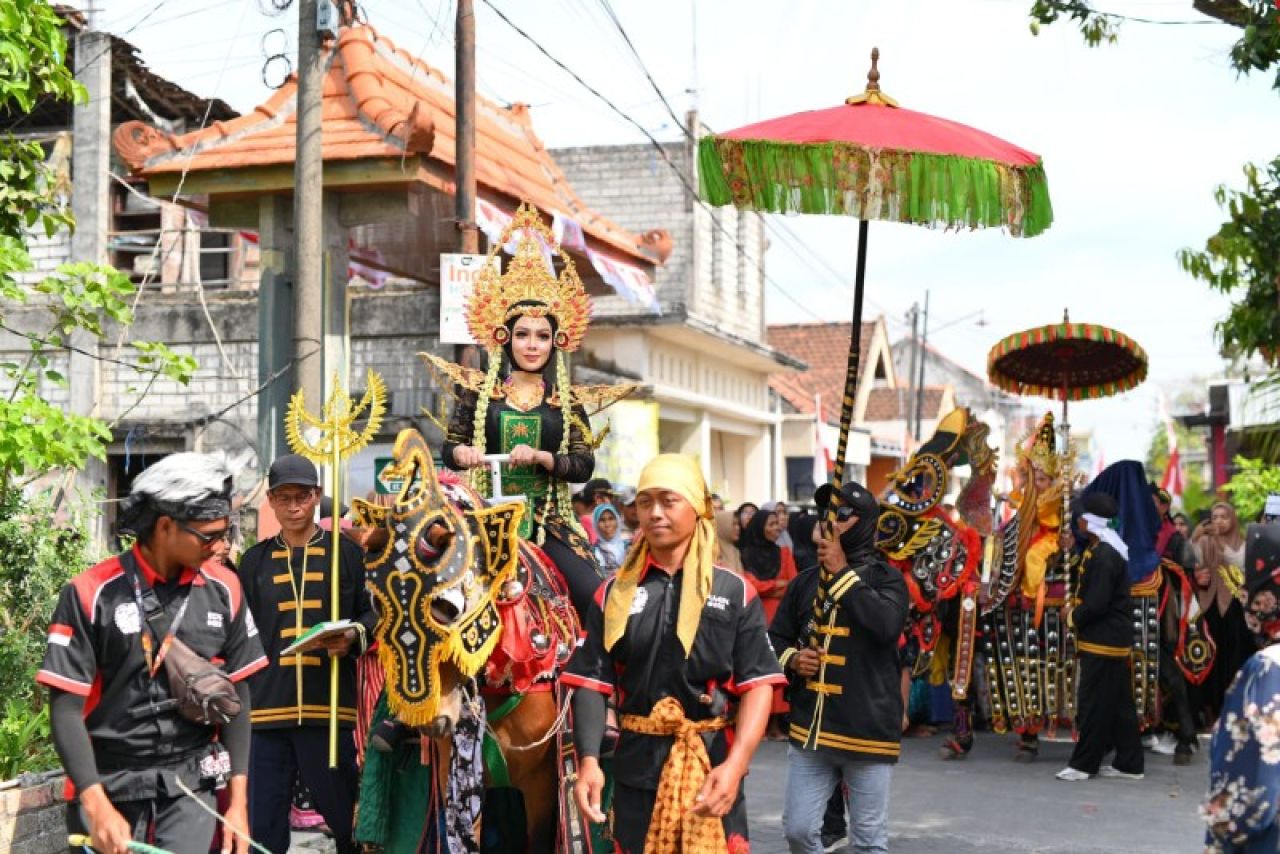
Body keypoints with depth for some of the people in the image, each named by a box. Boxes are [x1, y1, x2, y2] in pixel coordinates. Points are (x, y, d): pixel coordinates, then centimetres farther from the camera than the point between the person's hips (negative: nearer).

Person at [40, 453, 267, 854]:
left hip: (190, 783, 2)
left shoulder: (223, 590, -1)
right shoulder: (92, 593, -11)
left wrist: (238, 800, 2)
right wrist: (96, 805, -16)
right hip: (110, 785, -1)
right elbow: (66, 708, -9)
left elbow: (236, 695, 5)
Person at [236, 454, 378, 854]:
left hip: (330, 704, -2)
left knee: (347, 817, 2)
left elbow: (375, 612, 8)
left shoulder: (347, 553, 7)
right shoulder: (254, 561, 14)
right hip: (266, 708, 2)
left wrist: (354, 635, -11)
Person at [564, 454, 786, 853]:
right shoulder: (614, 593, 4)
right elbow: (591, 683, 0)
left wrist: (735, 764, -19)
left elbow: (758, 684, -5)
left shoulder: (736, 593, -1)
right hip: (637, 767, 2)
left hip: (713, 766, -1)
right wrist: (588, 760, -15)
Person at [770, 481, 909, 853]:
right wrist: (792, 659, -6)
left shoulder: (885, 577, -3)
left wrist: (842, 572, -17)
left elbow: (887, 625, -23)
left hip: (867, 730, -4)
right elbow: (774, 639, 17)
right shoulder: (806, 581, 10)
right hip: (809, 727, 4)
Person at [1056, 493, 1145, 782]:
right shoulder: (1106, 549, 12)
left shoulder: (1103, 556, -21)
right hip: (1116, 640, 10)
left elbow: (1096, 604, -24)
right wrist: (1076, 605, 6)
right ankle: (1129, 763, 19)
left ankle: (1083, 764, 4)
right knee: (1119, 704, 13)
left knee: (1094, 704, -2)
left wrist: (1073, 616, -7)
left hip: (1101, 642, -10)